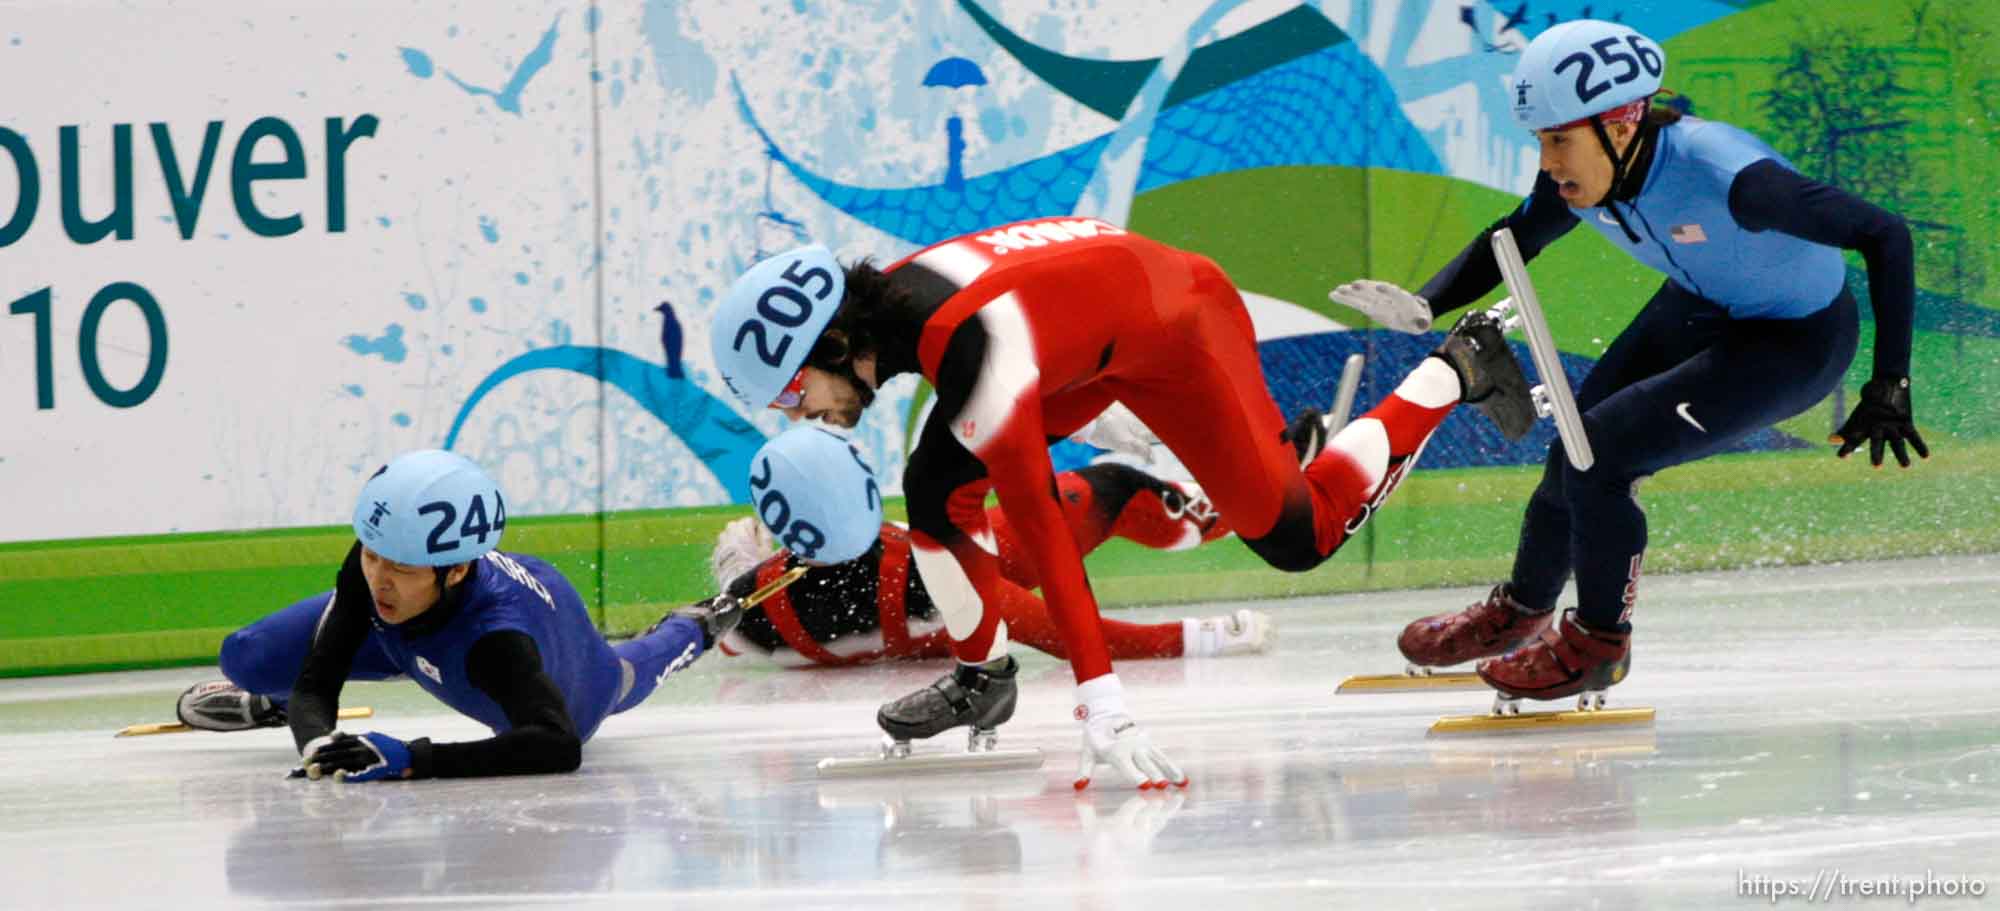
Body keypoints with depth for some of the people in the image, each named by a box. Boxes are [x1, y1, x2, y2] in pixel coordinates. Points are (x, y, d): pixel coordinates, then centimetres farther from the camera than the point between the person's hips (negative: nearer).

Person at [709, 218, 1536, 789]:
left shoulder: (973, 352, -42)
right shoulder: (875, 301, -19)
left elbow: (1039, 528, -44)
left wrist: (1101, 704, -46)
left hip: (1181, 322, -7)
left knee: (1297, 537, -1)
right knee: (936, 487, -9)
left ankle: (1457, 371, 16)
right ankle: (982, 675, 12)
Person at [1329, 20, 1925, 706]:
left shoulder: (1726, 175, -39)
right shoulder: (1579, 176, -19)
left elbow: (1885, 236, -33)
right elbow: (1510, 242, 2)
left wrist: (1889, 386, -33)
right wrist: (1424, 306, -16)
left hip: (1797, 344, -7)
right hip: (1700, 309, 7)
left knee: (1602, 452, -15)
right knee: (1574, 450, 11)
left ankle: (1599, 643, 9)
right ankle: (1521, 610, 41)